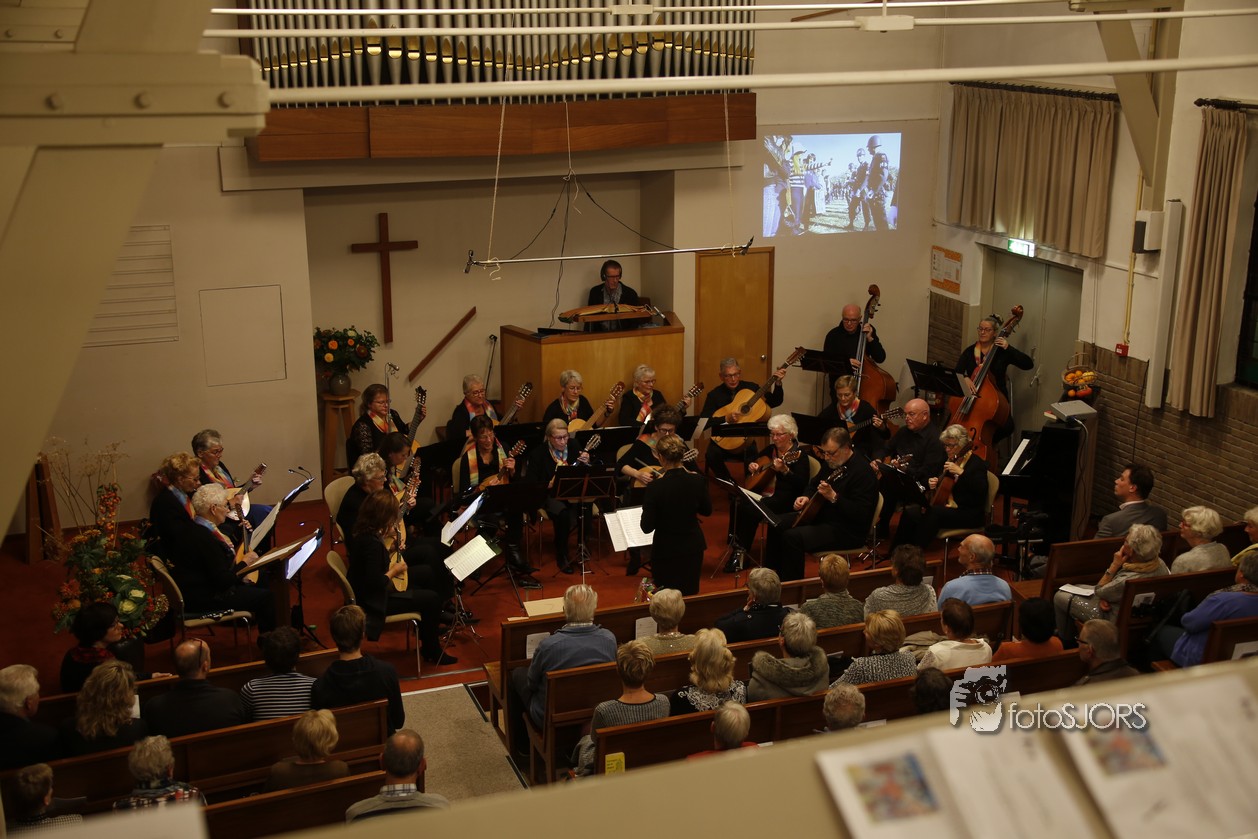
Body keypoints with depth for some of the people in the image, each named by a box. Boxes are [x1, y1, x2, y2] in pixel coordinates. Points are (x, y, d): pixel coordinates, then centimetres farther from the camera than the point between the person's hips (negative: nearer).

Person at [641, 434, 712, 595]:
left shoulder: (655, 487, -22)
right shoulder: (697, 481, -11)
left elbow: (647, 527, -16)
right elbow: (707, 511, 7)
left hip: (666, 551, -4)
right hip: (693, 547, 4)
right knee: (690, 594, 20)